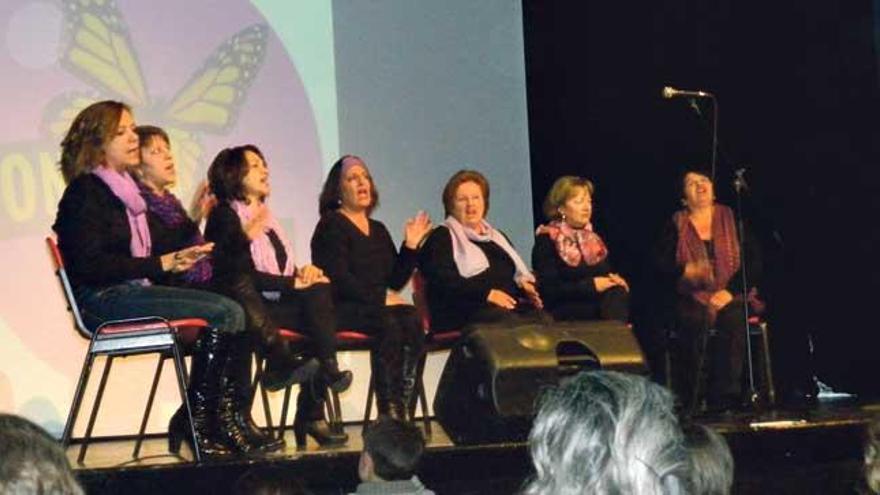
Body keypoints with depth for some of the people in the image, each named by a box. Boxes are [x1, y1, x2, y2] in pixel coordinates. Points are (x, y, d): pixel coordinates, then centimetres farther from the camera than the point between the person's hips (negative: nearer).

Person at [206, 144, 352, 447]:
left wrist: (304, 272, -1)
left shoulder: (265, 215, 23)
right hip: (255, 308, -7)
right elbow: (240, 275, -12)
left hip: (279, 302, 7)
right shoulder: (224, 216, -1)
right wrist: (292, 282, -15)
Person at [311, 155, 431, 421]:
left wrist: (411, 246, 7)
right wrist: (380, 297, -17)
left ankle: (400, 412, -32)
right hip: (342, 309, -6)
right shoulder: (332, 225, 2)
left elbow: (396, 280, 18)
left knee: (412, 321, -26)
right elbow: (338, 279, -11)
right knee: (388, 326, -34)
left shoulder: (378, 230, 23)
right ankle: (389, 414, -35)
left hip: (378, 307, 6)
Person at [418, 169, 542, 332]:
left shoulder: (497, 237, 32)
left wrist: (526, 285, 3)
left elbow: (520, 273, 30)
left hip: (512, 306, 5)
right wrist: (486, 293, -18)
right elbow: (442, 279, -6)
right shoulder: (441, 238, 11)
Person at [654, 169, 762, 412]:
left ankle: (723, 399, -33)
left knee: (734, 320, -33)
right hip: (692, 298, 0)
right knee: (696, 321, -34)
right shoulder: (676, 226, 11)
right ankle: (690, 402, -33)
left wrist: (730, 292, -11)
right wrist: (685, 271, -20)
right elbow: (661, 264, 2)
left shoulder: (732, 220, 11)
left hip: (729, 298, 1)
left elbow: (753, 262, 4)